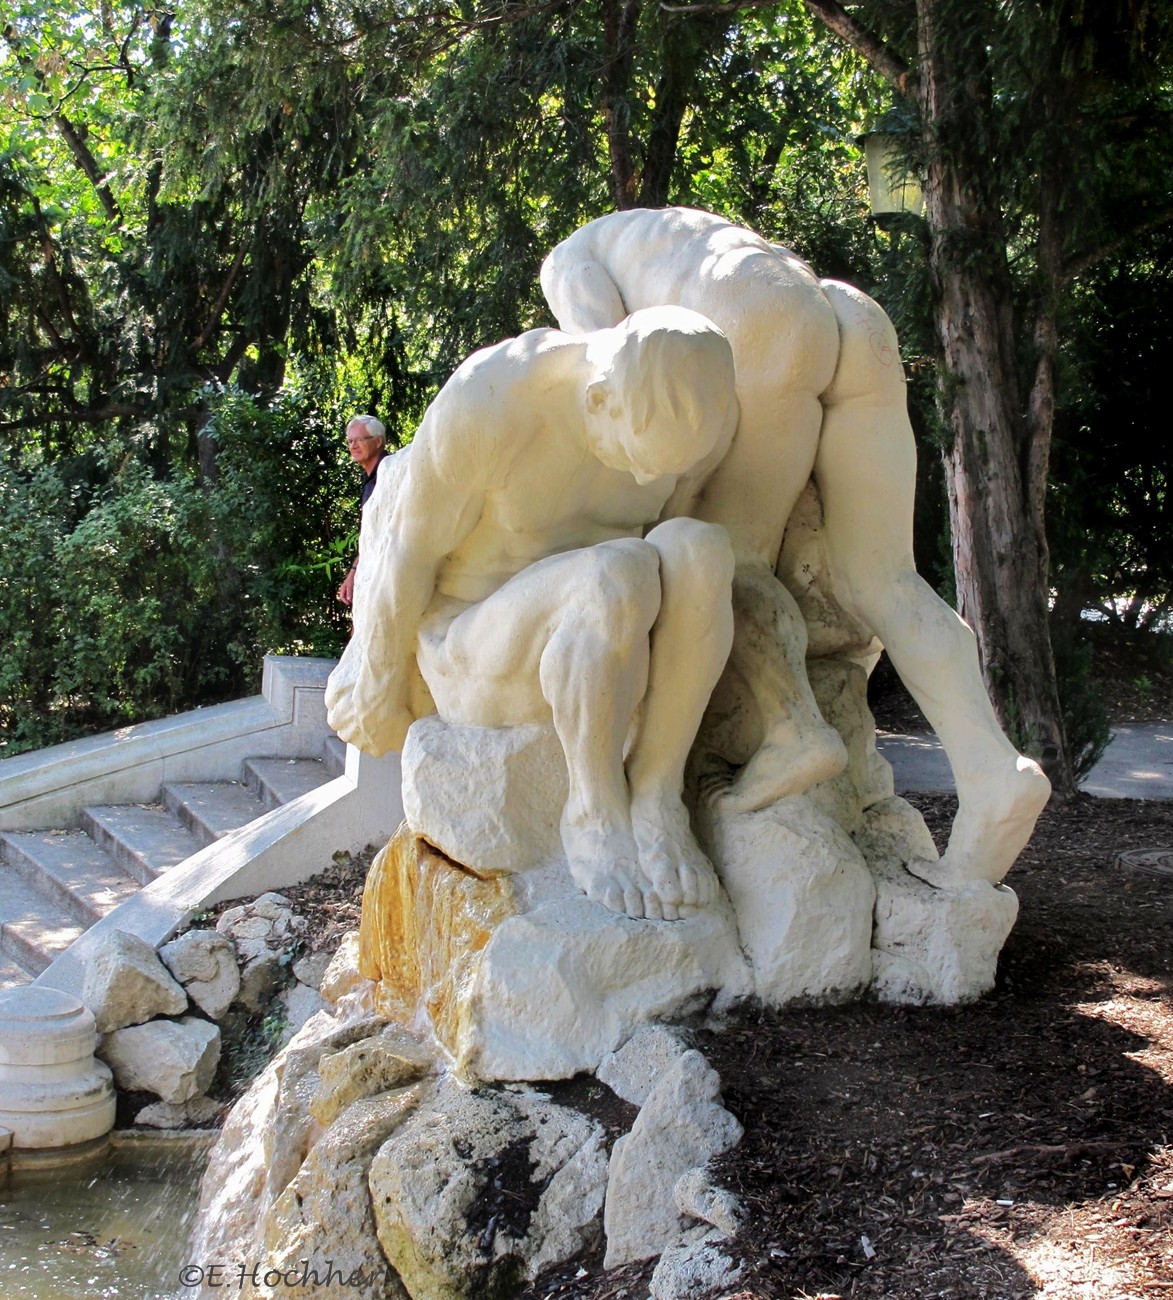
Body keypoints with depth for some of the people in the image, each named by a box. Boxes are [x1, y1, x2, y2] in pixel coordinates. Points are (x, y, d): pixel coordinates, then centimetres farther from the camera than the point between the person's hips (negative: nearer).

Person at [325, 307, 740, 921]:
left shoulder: (693, 406, -11)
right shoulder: (486, 405, -26)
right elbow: (409, 546, -13)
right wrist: (380, 683, -2)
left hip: (596, 654, 5)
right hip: (472, 659, -5)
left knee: (698, 550, -27)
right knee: (618, 578, -35)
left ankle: (654, 802, -20)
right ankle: (594, 817, -19)